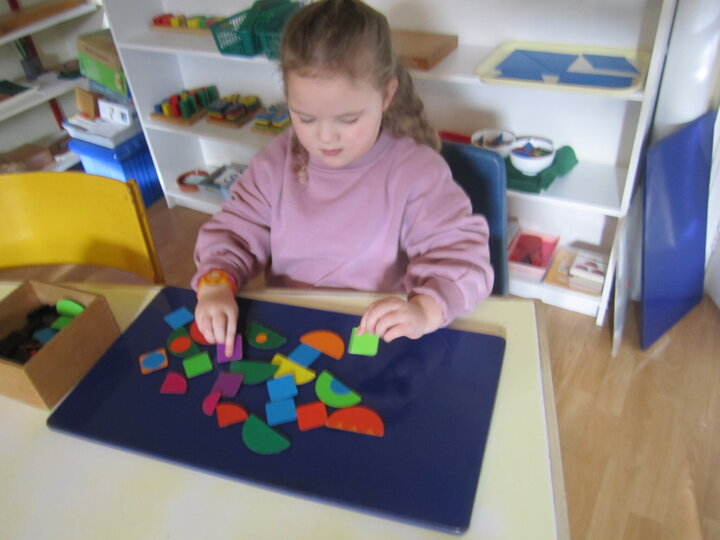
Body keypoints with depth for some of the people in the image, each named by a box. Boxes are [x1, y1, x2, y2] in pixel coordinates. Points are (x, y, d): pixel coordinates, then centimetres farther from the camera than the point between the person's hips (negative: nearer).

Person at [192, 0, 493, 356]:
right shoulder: (276, 163, 2)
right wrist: (215, 283, -14)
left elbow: (461, 254, -15)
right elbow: (233, 231, 8)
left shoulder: (415, 170, -10)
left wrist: (424, 311, -36)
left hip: (378, 339, -3)